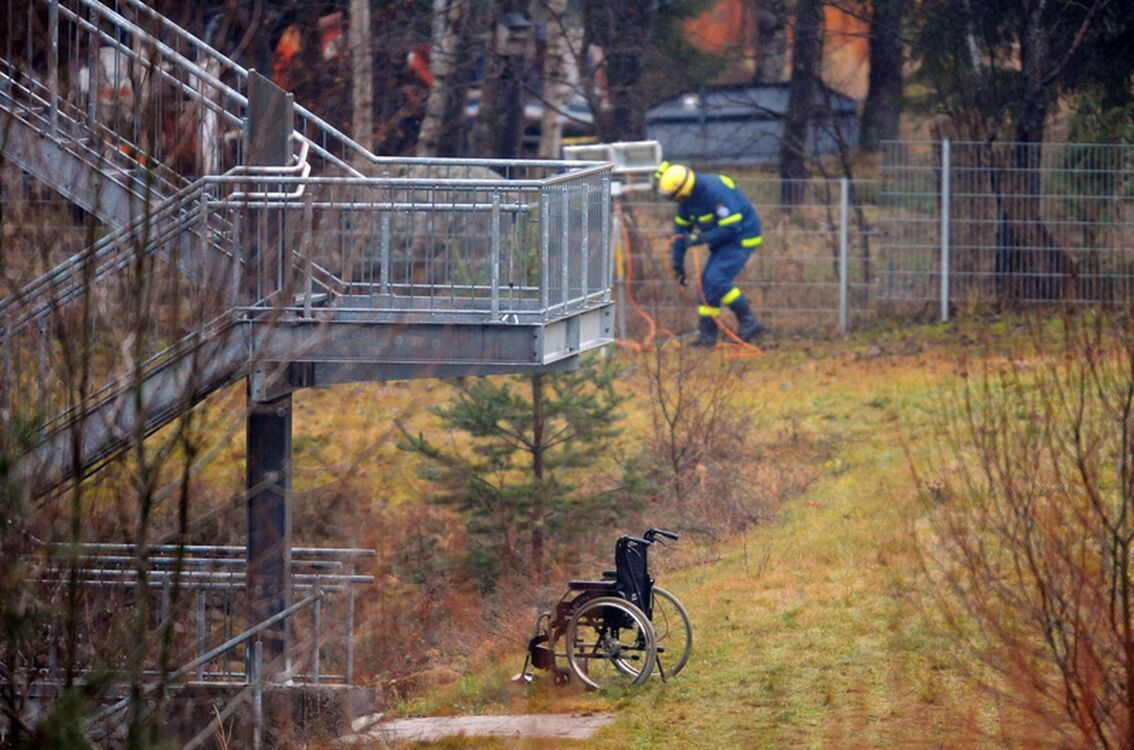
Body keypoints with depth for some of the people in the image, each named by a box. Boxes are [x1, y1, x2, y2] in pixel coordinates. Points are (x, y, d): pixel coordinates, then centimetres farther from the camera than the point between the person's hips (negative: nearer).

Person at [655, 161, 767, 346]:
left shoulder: (714, 191, -29)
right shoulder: (687, 196, -1)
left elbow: (731, 227, -29)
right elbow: (681, 228, 10)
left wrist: (701, 238, -26)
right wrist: (678, 263, 11)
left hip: (742, 238, -9)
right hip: (724, 240, 9)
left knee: (716, 279, -20)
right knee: (707, 281, 5)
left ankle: (749, 322, -13)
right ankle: (707, 332, 12)